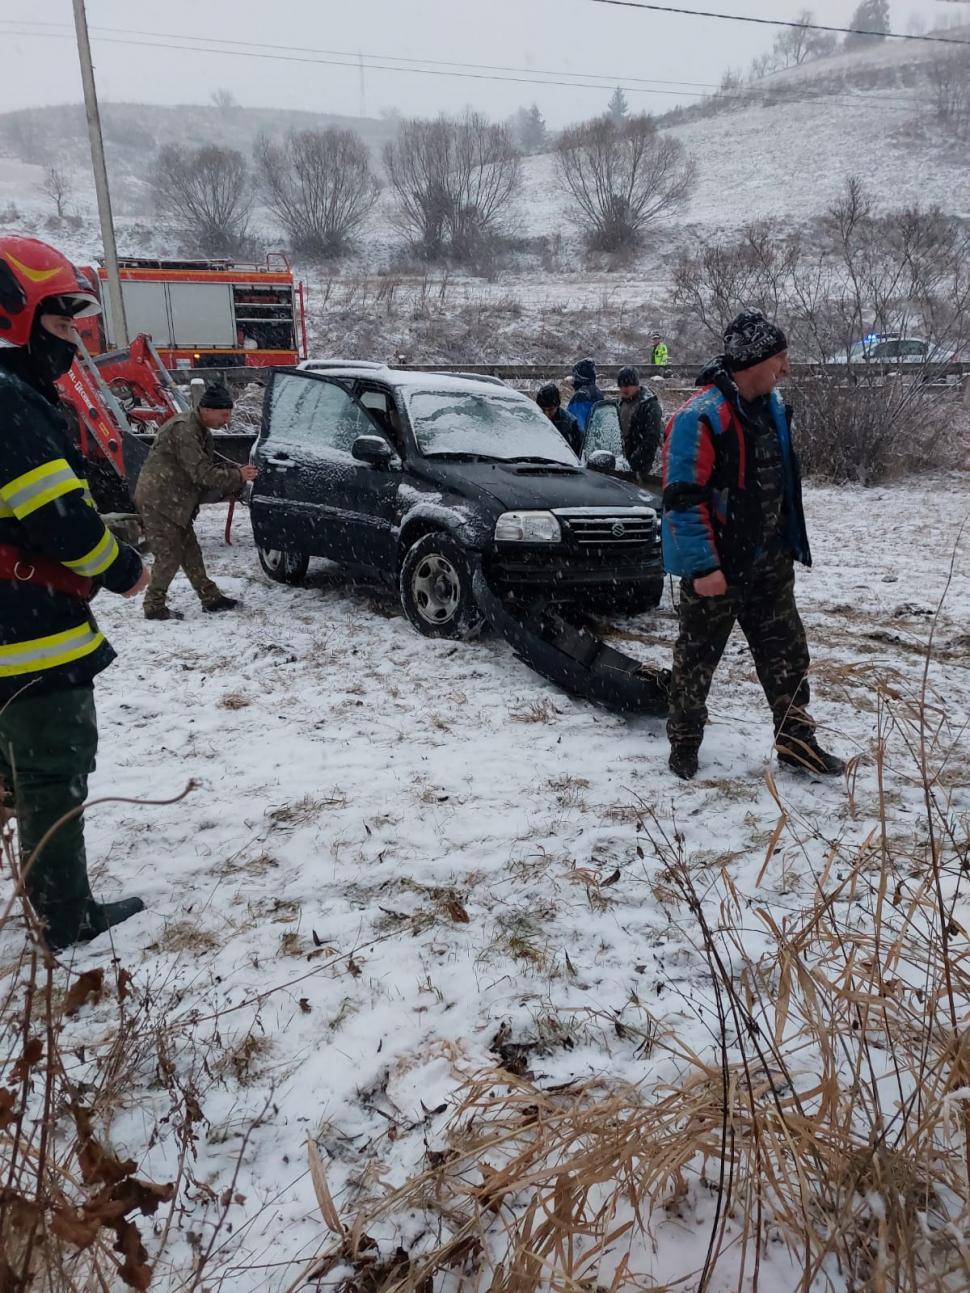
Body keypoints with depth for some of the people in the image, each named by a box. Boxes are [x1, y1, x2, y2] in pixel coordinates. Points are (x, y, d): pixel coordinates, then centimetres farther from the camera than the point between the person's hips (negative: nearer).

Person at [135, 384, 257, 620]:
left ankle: (211, 598, 19)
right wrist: (237, 476, -18)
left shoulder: (202, 432, 12)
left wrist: (233, 484, -1)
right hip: (158, 501, -10)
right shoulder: (183, 429, -21)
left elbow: (209, 468, 14)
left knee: (190, 552, 12)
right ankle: (154, 607, 7)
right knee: (169, 556, -4)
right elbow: (201, 473, -25)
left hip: (174, 502, 10)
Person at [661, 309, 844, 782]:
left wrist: (790, 545, 17)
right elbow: (683, 497, -23)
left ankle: (795, 740, 25)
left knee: (786, 652, 12)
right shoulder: (700, 417, -21)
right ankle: (684, 741, 24)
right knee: (697, 656, 8)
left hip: (768, 562, 8)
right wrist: (702, 566, -24)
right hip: (715, 567, -8)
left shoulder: (770, 407, 7)